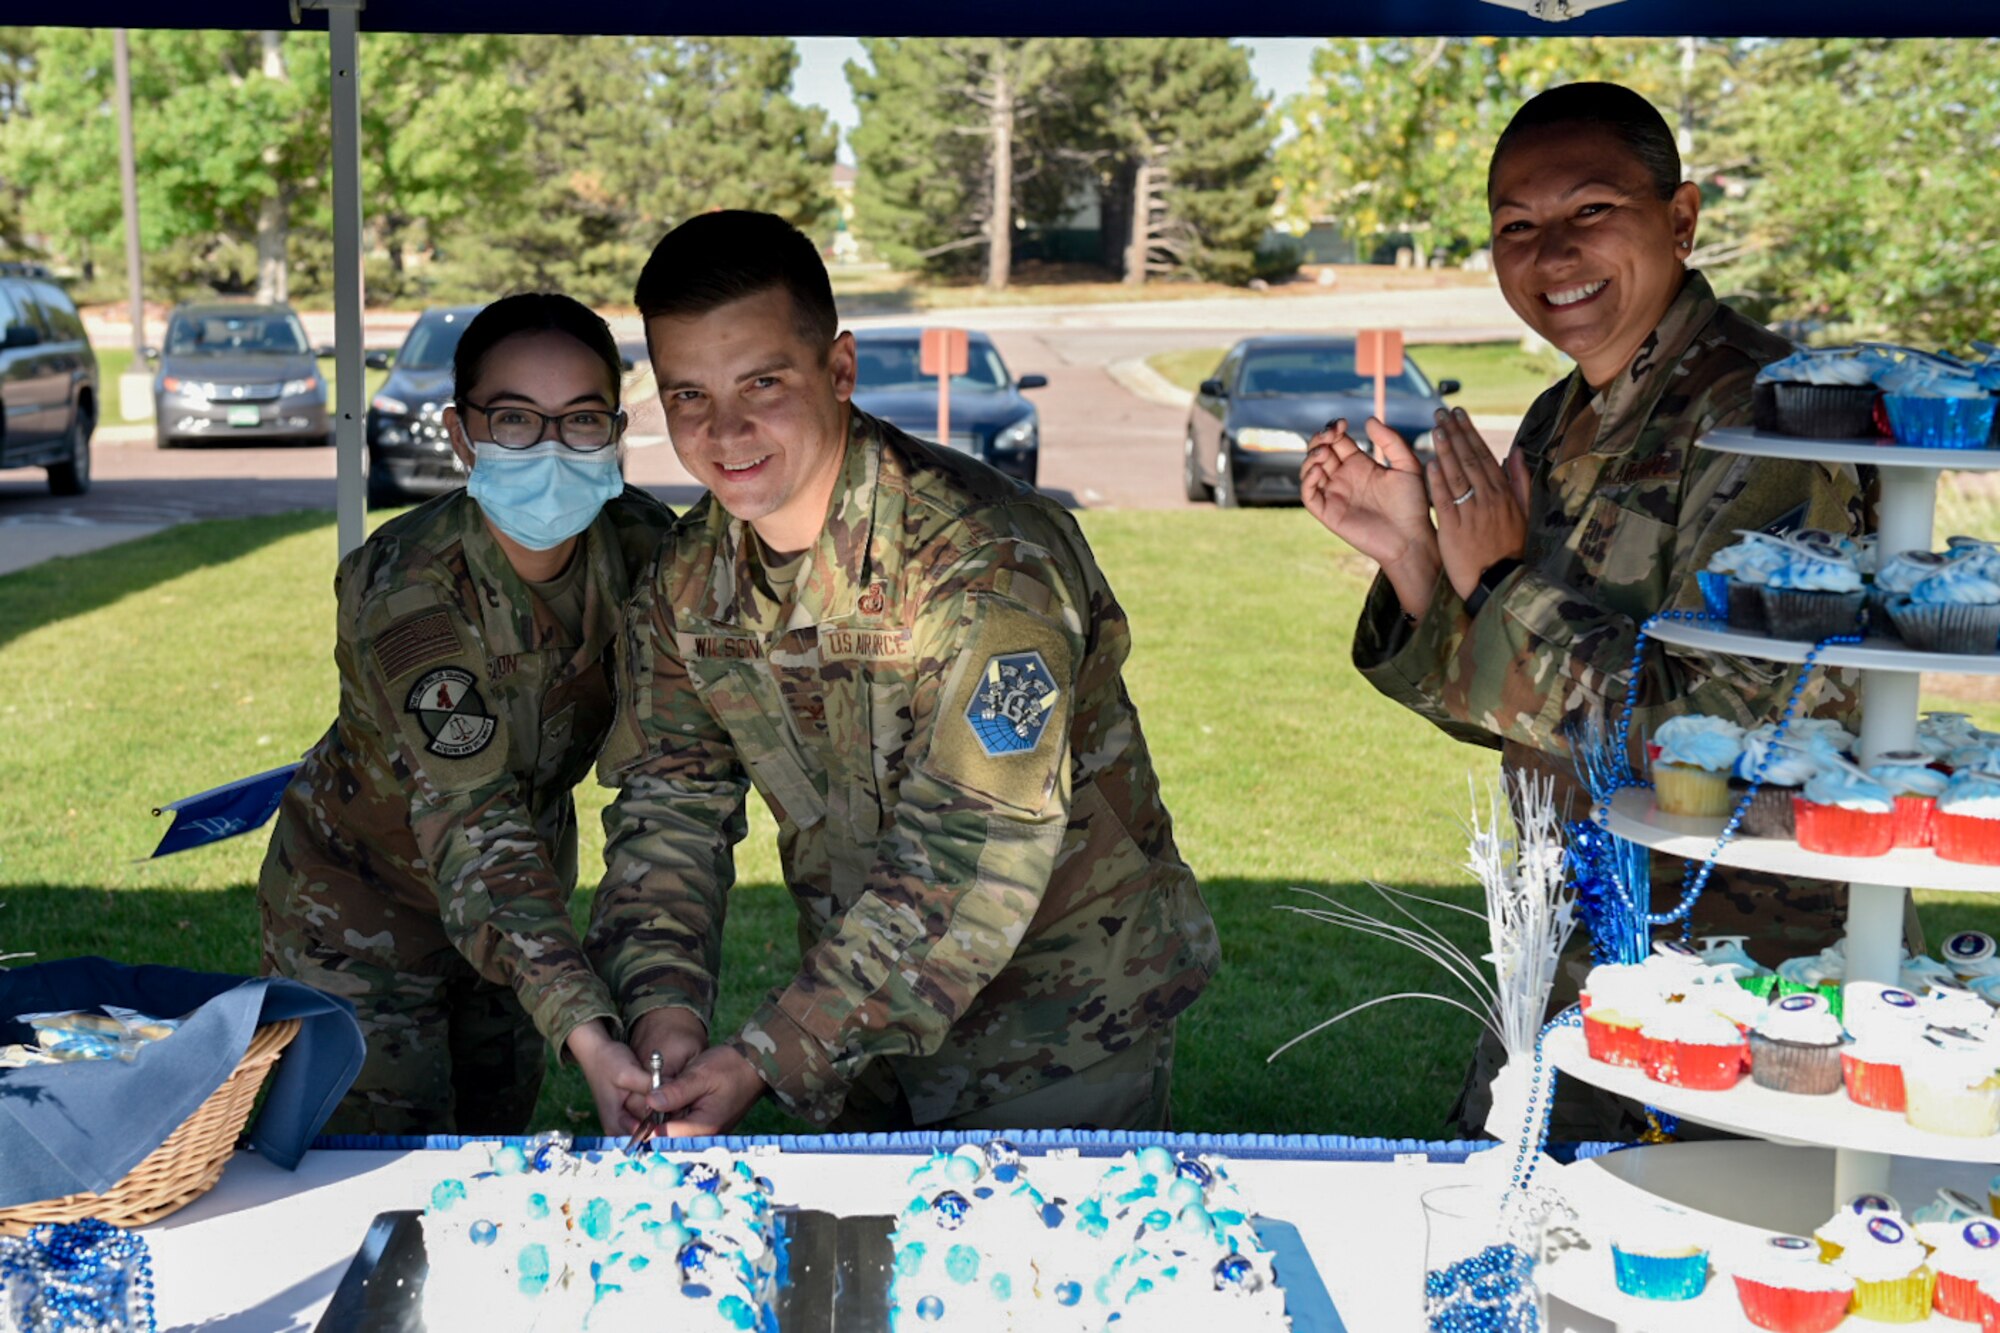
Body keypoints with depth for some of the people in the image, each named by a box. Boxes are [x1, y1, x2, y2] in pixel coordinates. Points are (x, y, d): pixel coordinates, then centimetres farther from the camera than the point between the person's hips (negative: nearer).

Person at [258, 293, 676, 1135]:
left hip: (531, 887, 5)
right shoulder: (408, 591, -32)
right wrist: (586, 1033, -51)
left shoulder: (642, 544, -16)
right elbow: (473, 832, -39)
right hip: (361, 901, -5)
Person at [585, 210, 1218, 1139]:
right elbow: (668, 807, -3)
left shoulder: (987, 563, -27)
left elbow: (972, 862, -30)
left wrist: (767, 1058, -33)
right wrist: (662, 1009, -21)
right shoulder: (688, 575, -4)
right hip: (863, 1028, 6)